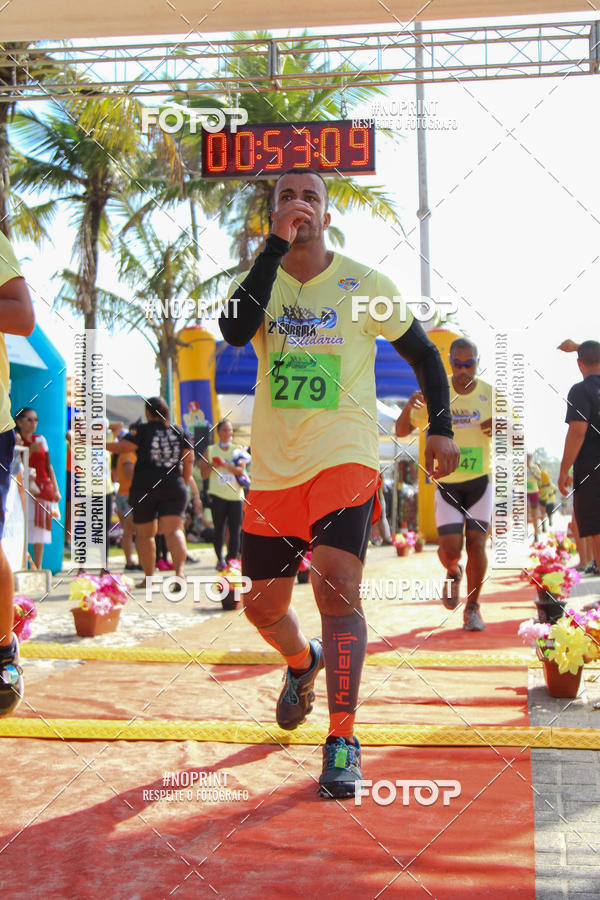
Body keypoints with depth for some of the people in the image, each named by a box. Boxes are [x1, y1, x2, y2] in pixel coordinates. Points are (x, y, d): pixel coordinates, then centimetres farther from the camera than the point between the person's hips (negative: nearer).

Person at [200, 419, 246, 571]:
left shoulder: (237, 450, 10)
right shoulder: (211, 450, 9)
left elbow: (241, 470, -4)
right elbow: (204, 474, 7)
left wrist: (225, 464, -16)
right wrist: (212, 466, -11)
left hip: (236, 495, 0)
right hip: (218, 494, 0)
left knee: (235, 530, -6)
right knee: (219, 529, 3)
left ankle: (232, 560, -5)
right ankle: (220, 560, 16)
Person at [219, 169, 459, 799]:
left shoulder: (365, 284, 3)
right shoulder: (261, 278, 6)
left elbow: (423, 352, 13)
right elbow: (235, 330, -18)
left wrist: (440, 428, 4)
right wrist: (277, 245, -19)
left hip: (344, 459, -3)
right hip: (273, 467, 3)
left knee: (336, 585, -23)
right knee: (262, 605, 11)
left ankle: (342, 743, -13)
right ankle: (304, 662, 46)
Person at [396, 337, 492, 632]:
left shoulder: (490, 394, -3)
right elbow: (402, 431, -2)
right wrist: (408, 407, -24)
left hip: (479, 481, 1)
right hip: (446, 483, 0)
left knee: (476, 543, -9)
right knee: (450, 548, -11)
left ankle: (472, 608, 10)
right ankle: (453, 573, 27)